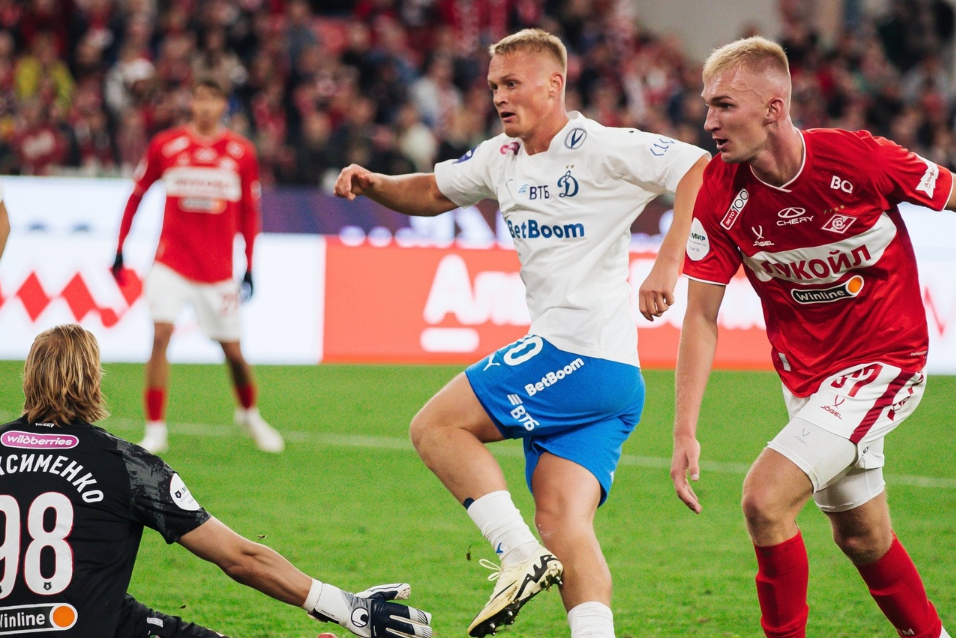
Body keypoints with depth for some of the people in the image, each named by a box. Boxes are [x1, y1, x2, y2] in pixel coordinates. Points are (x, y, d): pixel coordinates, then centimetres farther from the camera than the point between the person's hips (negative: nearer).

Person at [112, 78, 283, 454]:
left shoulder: (241, 152, 1)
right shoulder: (166, 145, -1)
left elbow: (249, 211, 9)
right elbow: (136, 195, 9)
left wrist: (249, 268, 6)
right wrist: (119, 250, 8)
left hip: (218, 268, 1)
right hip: (171, 262, -1)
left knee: (232, 350, 6)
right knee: (160, 335, -16)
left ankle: (249, 414, 35)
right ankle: (155, 431, -9)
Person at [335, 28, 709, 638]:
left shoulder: (603, 148, -9)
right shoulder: (501, 158, 16)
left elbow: (702, 170, -18)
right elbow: (431, 192, 31)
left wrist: (668, 264, -28)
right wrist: (372, 184, 10)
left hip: (581, 354, -8)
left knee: (436, 424, -4)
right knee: (563, 526, -2)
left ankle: (521, 555, -9)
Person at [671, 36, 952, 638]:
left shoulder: (861, 159, -23)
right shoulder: (719, 194, -12)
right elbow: (701, 316, -8)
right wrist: (685, 432, -14)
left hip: (883, 359, -5)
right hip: (805, 377, 5)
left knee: (764, 498, -20)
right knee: (861, 537, 18)